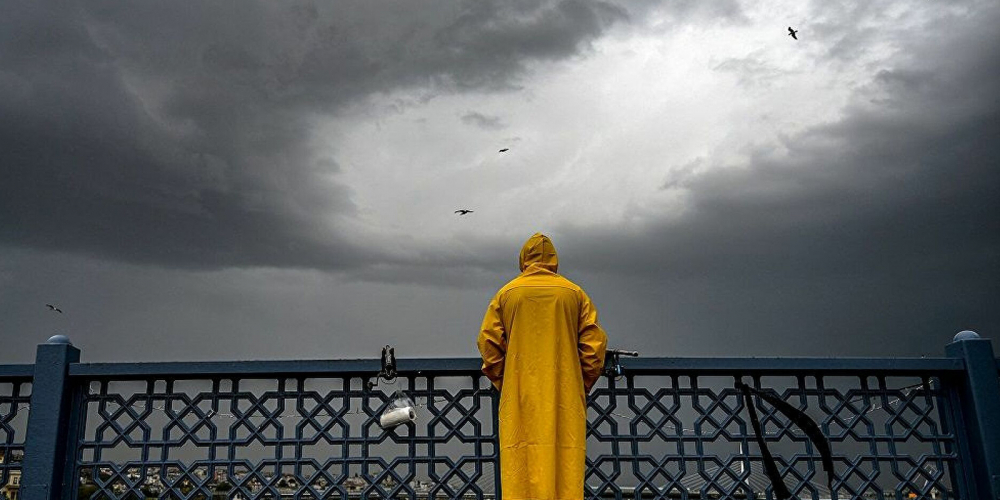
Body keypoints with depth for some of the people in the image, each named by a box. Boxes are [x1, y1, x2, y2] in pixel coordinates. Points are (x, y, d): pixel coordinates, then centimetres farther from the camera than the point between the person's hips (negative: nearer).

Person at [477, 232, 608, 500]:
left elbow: (488, 343, 3)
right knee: (566, 466, -2)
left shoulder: (506, 294, 8)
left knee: (521, 466, -3)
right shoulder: (574, 293, 8)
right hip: (565, 398, 0)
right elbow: (595, 343, 3)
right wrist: (582, 386, 10)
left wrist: (503, 384, 12)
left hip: (520, 398, 0)